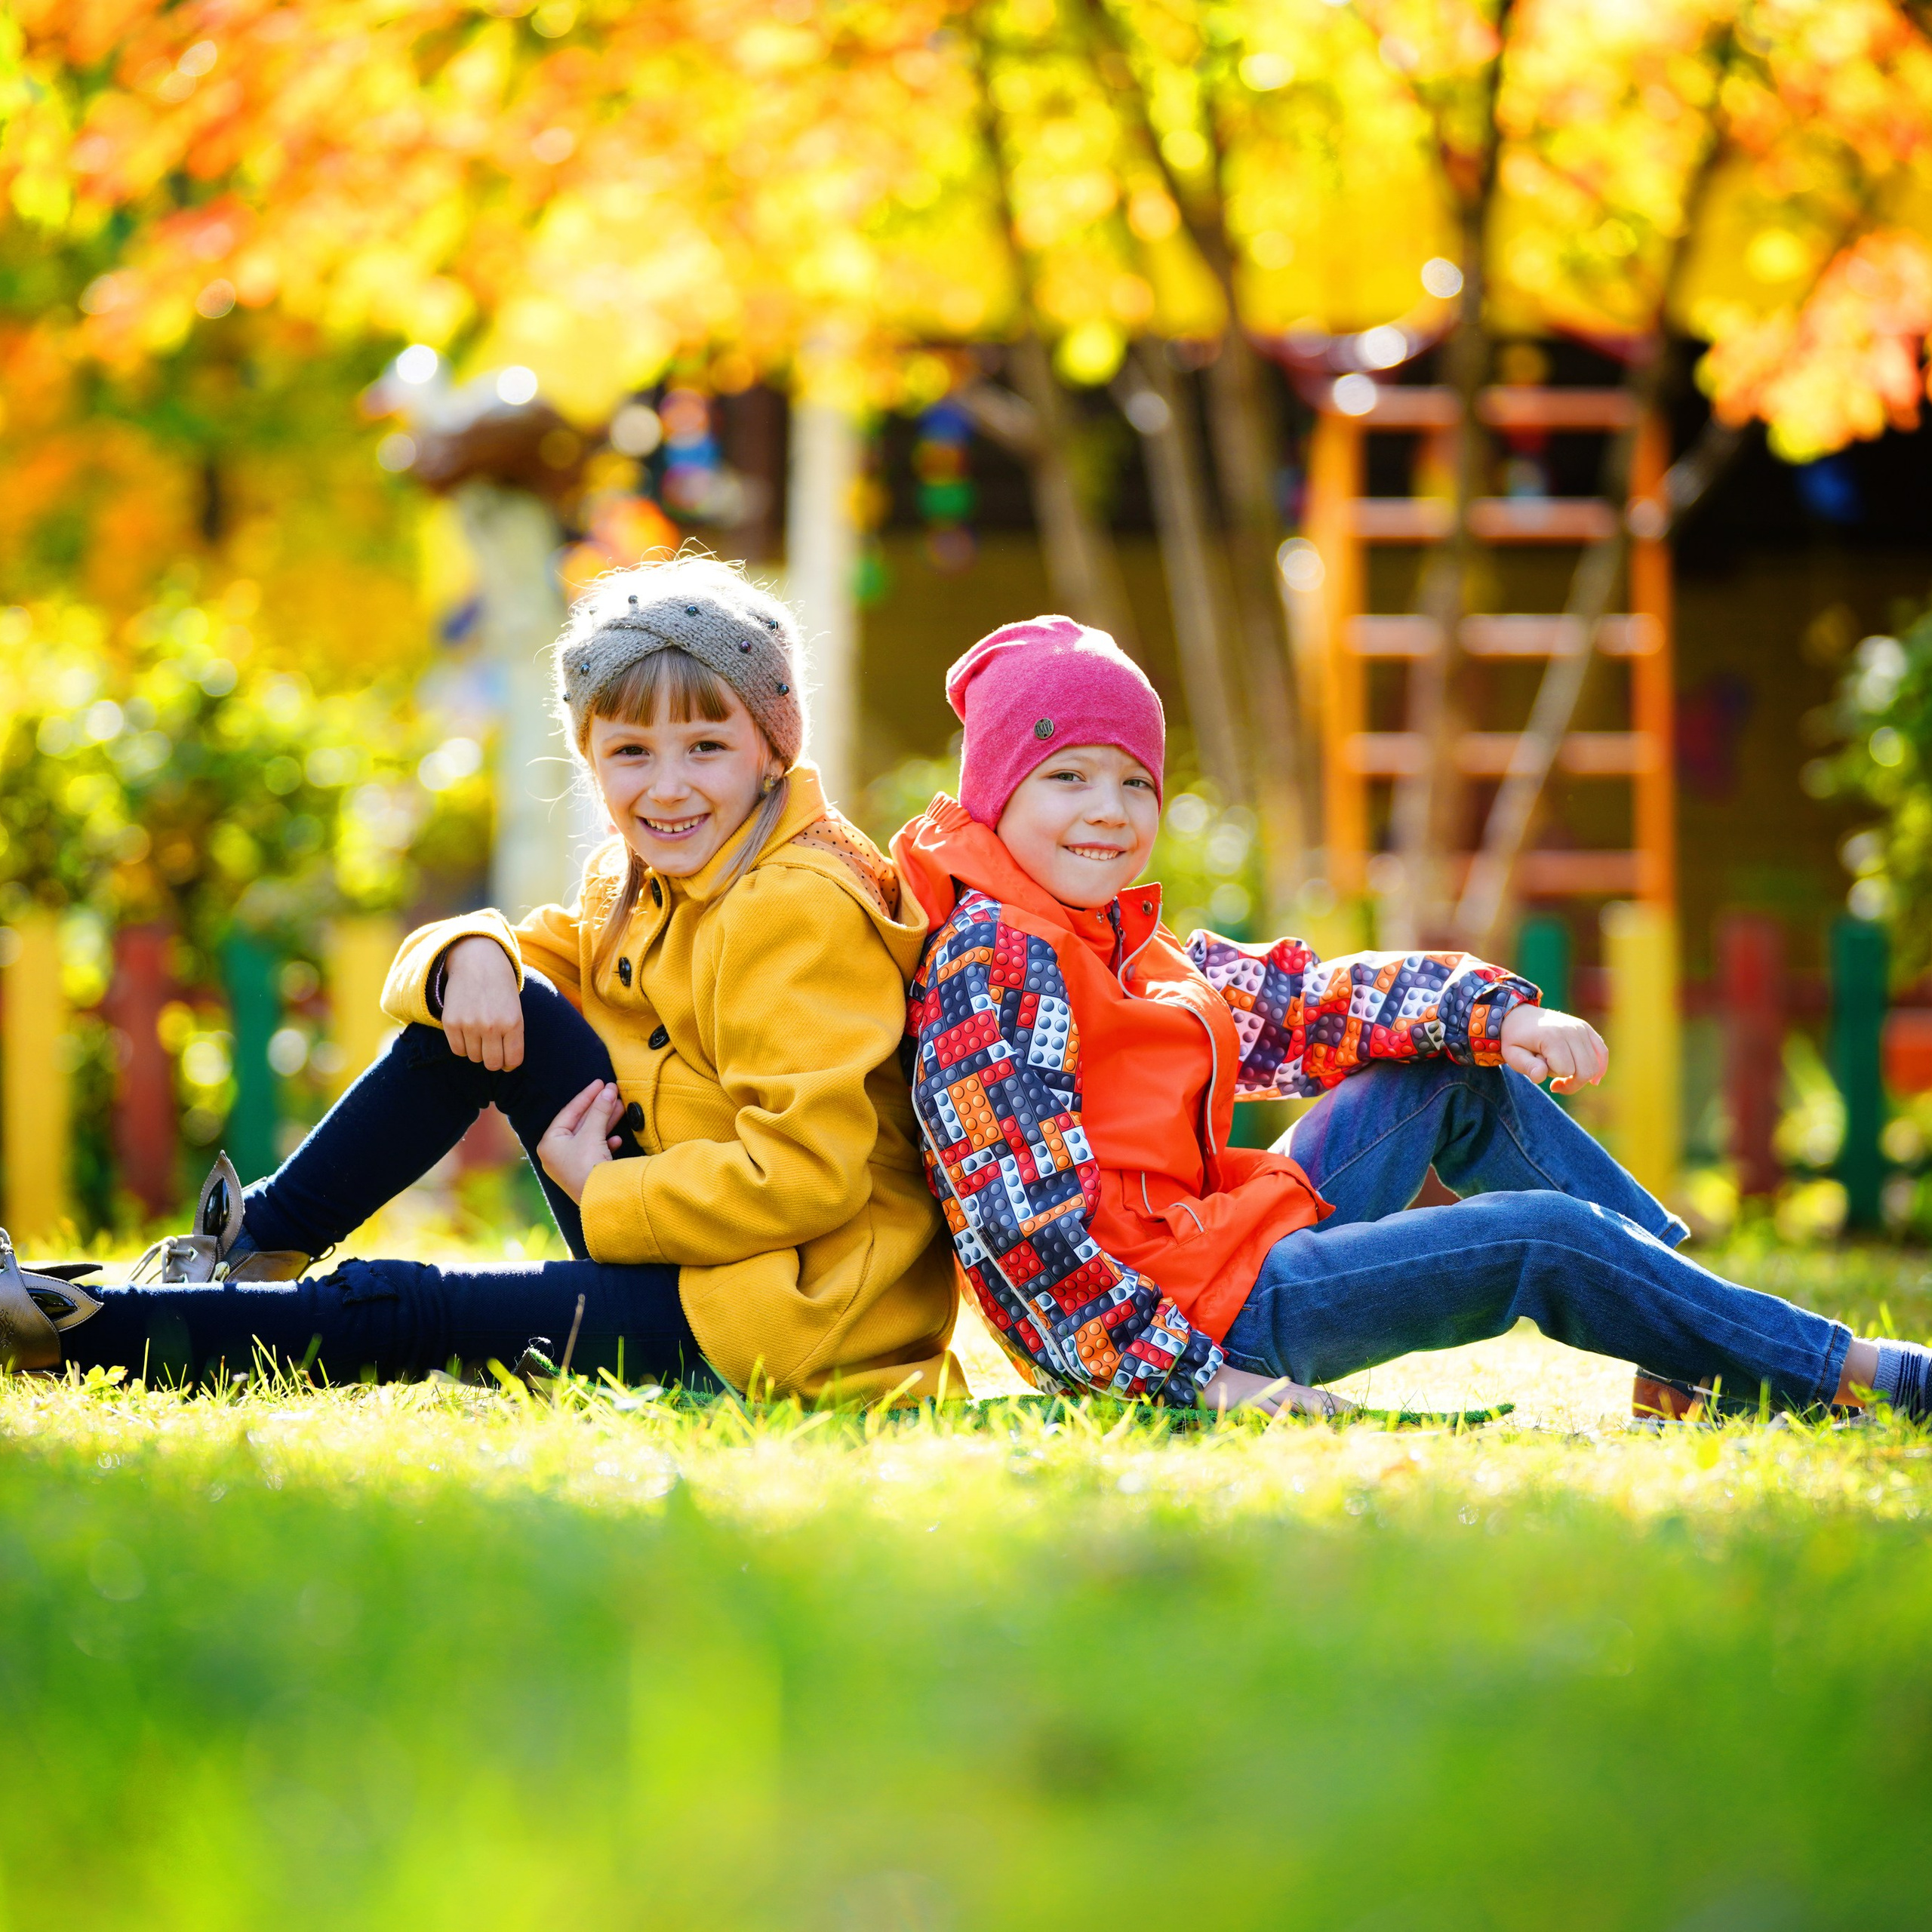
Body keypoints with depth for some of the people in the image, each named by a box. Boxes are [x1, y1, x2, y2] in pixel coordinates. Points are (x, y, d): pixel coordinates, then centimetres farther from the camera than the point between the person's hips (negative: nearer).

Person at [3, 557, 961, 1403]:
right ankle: (256, 1247, 4)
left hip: (791, 1318, -9)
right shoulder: (638, 879, 11)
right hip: (686, 1248, 9)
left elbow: (809, 1174, -27)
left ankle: (90, 1331, -7)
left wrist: (604, 1196, -18)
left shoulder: (798, 916, -19)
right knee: (487, 1010, 2)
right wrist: (469, 956, -11)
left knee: (396, 1314, -15)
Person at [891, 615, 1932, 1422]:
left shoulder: (1124, 947, 16)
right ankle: (1840, 1369, 3)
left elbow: (1298, 1002, 15)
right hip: (1196, 1315, -11)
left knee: (1457, 1072, 18)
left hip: (1226, 1243, 11)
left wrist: (1496, 1014, 0)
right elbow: (1025, 1213, -23)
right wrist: (1194, 1375, -27)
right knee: (1545, 1237, -9)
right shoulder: (989, 963, -16)